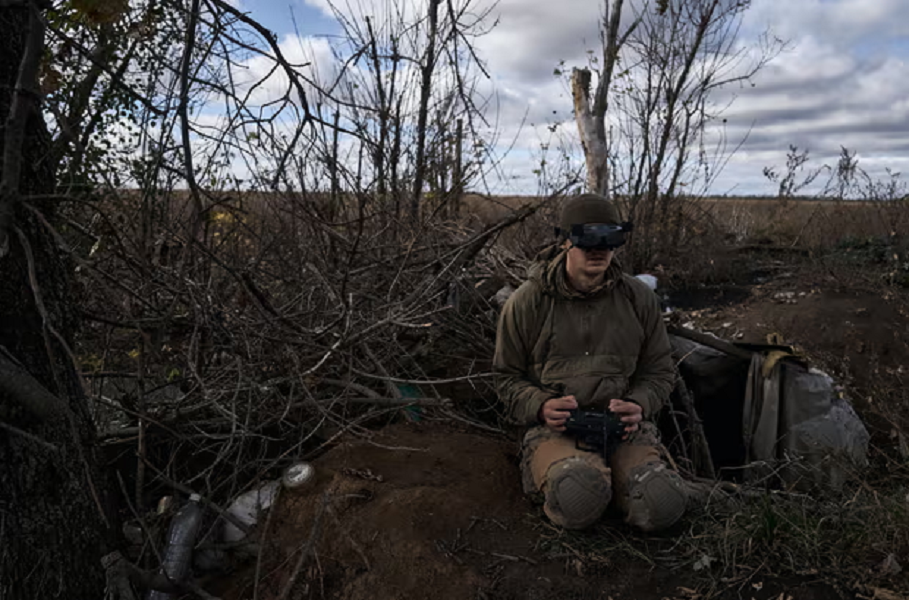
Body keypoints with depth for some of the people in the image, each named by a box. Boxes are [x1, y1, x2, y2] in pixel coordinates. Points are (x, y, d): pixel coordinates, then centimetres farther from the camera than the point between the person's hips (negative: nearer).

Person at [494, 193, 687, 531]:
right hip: (554, 427, -2)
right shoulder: (527, 302, 0)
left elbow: (659, 371, 16)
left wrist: (639, 405, -7)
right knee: (579, 503, -32)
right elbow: (507, 377, 9)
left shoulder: (639, 299, 7)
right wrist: (540, 407, -13)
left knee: (660, 508, -22)